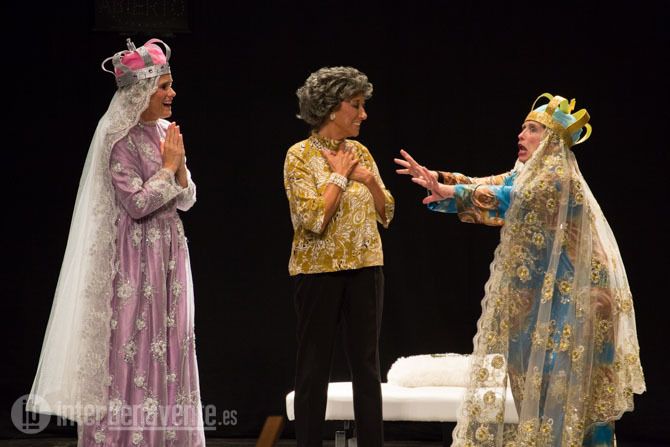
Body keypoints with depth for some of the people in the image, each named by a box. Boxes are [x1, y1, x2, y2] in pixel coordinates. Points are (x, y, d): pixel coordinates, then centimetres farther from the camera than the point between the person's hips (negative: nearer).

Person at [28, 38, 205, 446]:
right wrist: (168, 166, -10)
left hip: (169, 252, 7)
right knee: (132, 345, -5)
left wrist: (179, 165, -4)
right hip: (135, 255, -7)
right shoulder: (121, 139, -11)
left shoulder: (166, 133, 10)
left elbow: (186, 200, 12)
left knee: (168, 343, 7)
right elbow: (137, 203, -18)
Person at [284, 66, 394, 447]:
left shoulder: (360, 153, 8)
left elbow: (386, 215, 10)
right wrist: (339, 175, -11)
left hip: (365, 269, 5)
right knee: (314, 368, 2)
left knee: (367, 365, 6)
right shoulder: (301, 155, -8)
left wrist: (371, 181, -6)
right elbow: (314, 219, -18)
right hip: (319, 270, -5)